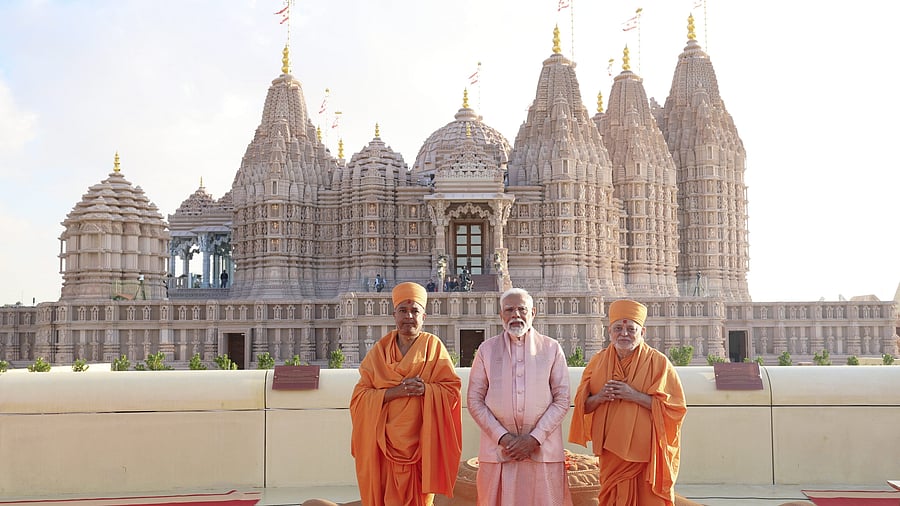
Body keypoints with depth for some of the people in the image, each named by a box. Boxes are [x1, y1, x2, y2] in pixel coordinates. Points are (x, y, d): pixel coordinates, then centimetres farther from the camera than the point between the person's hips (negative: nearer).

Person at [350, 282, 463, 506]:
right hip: (385, 442, 1)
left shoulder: (433, 345, 2)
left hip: (421, 442, -1)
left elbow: (452, 388, -1)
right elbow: (360, 396, -1)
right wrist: (395, 392, -16)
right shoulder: (380, 349, 5)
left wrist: (425, 389, -19)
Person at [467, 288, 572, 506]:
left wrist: (535, 438, -8)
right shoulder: (487, 349, 5)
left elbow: (562, 400, 1)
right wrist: (502, 437, -7)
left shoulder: (552, 349, 4)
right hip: (497, 449, 0)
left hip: (543, 449, 0)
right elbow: (475, 400, 3)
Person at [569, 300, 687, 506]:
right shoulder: (598, 361, 6)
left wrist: (635, 396, -18)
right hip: (611, 452, 3)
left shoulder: (658, 362, -5)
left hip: (647, 452, -3)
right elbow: (582, 405, 8)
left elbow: (675, 407, -9)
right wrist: (599, 397, -13)